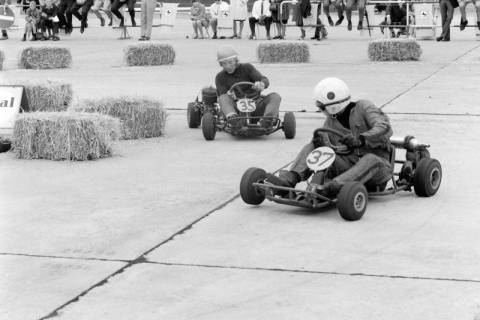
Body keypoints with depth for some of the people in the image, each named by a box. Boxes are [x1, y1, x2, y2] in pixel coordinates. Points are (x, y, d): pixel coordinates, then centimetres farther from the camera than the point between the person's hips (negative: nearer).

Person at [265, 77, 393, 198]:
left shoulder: (363, 107, -3)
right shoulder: (330, 122, 13)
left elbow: (384, 128, -20)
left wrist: (359, 140, -36)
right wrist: (322, 143, -25)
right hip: (349, 165, 4)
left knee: (371, 159, -40)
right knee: (313, 147, -10)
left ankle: (334, 186, -61)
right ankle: (288, 181, -30)